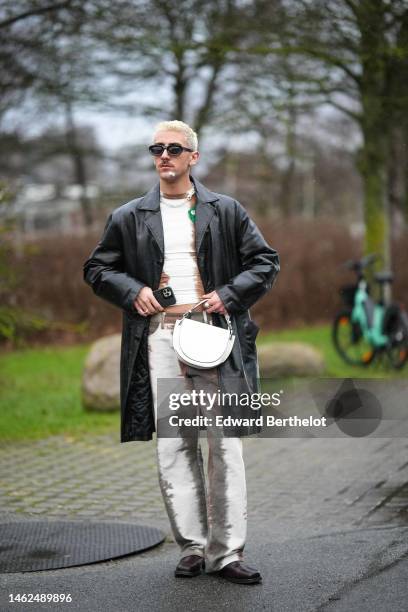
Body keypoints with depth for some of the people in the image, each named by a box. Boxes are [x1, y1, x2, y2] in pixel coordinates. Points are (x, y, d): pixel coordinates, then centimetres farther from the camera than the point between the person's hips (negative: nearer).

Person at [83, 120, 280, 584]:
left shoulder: (226, 211, 9)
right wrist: (132, 292, -1)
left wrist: (228, 294, -4)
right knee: (173, 446, 0)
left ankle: (227, 552, 0)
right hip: (161, 334, 1)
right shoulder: (128, 218, 12)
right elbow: (97, 269, 17)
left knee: (225, 445, -4)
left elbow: (265, 262, 11)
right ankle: (192, 547, 7)